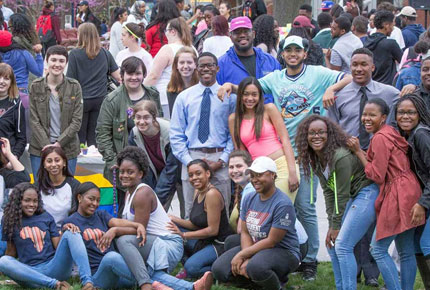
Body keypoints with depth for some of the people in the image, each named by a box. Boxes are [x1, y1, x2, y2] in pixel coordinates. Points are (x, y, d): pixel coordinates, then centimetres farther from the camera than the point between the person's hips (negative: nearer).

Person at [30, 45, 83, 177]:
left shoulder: (74, 86, 0)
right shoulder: (36, 86, 2)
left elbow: (77, 121, -3)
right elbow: (34, 120, -1)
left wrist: (58, 144, -12)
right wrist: (46, 145, -12)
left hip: (68, 149, 0)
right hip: (39, 149, 0)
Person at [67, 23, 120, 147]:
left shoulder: (75, 54, -8)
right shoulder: (105, 53, 2)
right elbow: (118, 76, 3)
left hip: (81, 100, -3)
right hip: (100, 99, 3)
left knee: (80, 136, 6)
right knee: (94, 136, 9)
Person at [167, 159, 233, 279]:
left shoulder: (212, 194, -20)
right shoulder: (198, 192, 8)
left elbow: (213, 230, -21)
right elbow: (195, 224, 8)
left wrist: (183, 234, -17)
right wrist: (173, 219, -5)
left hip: (220, 244, -9)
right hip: (203, 241, 9)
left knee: (191, 267, -30)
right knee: (169, 228, -2)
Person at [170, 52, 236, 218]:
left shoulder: (229, 97, 6)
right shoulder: (184, 97, 9)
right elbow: (176, 135, 6)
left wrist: (222, 161, -8)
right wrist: (189, 161, -5)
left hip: (220, 159, -1)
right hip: (191, 157, 1)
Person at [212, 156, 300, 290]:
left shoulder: (283, 204, -20)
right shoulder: (249, 199, 5)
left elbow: (271, 241, -20)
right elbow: (245, 233, 3)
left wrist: (242, 255, -17)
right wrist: (247, 260, -15)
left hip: (283, 252, -8)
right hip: (254, 248, 8)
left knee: (256, 267, -39)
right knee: (219, 269, -9)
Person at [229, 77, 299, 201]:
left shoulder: (269, 109, 2)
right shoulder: (233, 119, 11)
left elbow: (285, 139, -3)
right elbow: (240, 152, 13)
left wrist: (292, 172, -12)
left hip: (281, 166, -3)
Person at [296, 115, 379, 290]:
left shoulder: (341, 157, -24)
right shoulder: (314, 159, 2)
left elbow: (342, 194, -20)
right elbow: (328, 192, 4)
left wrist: (336, 226, -13)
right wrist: (331, 225, -2)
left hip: (367, 194, -9)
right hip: (353, 197, 9)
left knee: (342, 245, -14)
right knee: (331, 244, 8)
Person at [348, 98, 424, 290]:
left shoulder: (380, 138, -14)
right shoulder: (389, 133, 15)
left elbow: (376, 176, -13)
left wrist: (358, 152, -7)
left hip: (397, 195, -10)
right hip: (407, 193, 10)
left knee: (378, 250, -4)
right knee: (406, 251, 12)